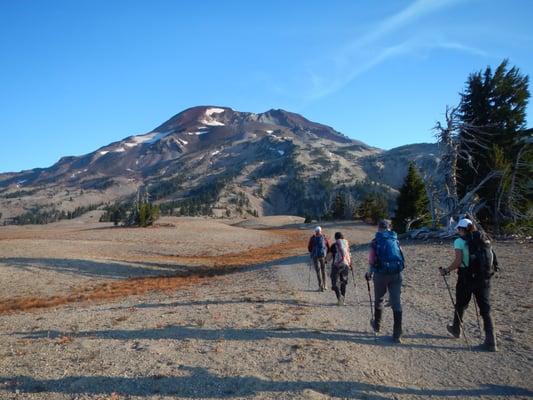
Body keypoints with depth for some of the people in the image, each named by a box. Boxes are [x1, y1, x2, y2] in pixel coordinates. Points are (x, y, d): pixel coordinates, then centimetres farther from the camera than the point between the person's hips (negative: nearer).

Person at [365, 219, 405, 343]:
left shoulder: (375, 241, -2)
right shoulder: (395, 240, 9)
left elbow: (371, 261, -4)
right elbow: (401, 257, 7)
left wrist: (369, 273, 11)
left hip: (381, 274, -2)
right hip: (397, 274, 2)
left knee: (378, 300, 18)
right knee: (396, 302, 4)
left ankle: (377, 325, 36)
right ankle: (397, 334, 4)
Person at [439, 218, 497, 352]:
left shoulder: (460, 241, -8)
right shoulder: (483, 239, 8)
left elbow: (458, 261, -15)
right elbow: (491, 259, 8)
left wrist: (446, 271, -3)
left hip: (466, 278, -4)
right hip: (484, 278, 4)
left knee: (460, 305, 18)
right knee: (485, 309, 7)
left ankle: (456, 329, 38)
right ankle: (491, 342, 1)